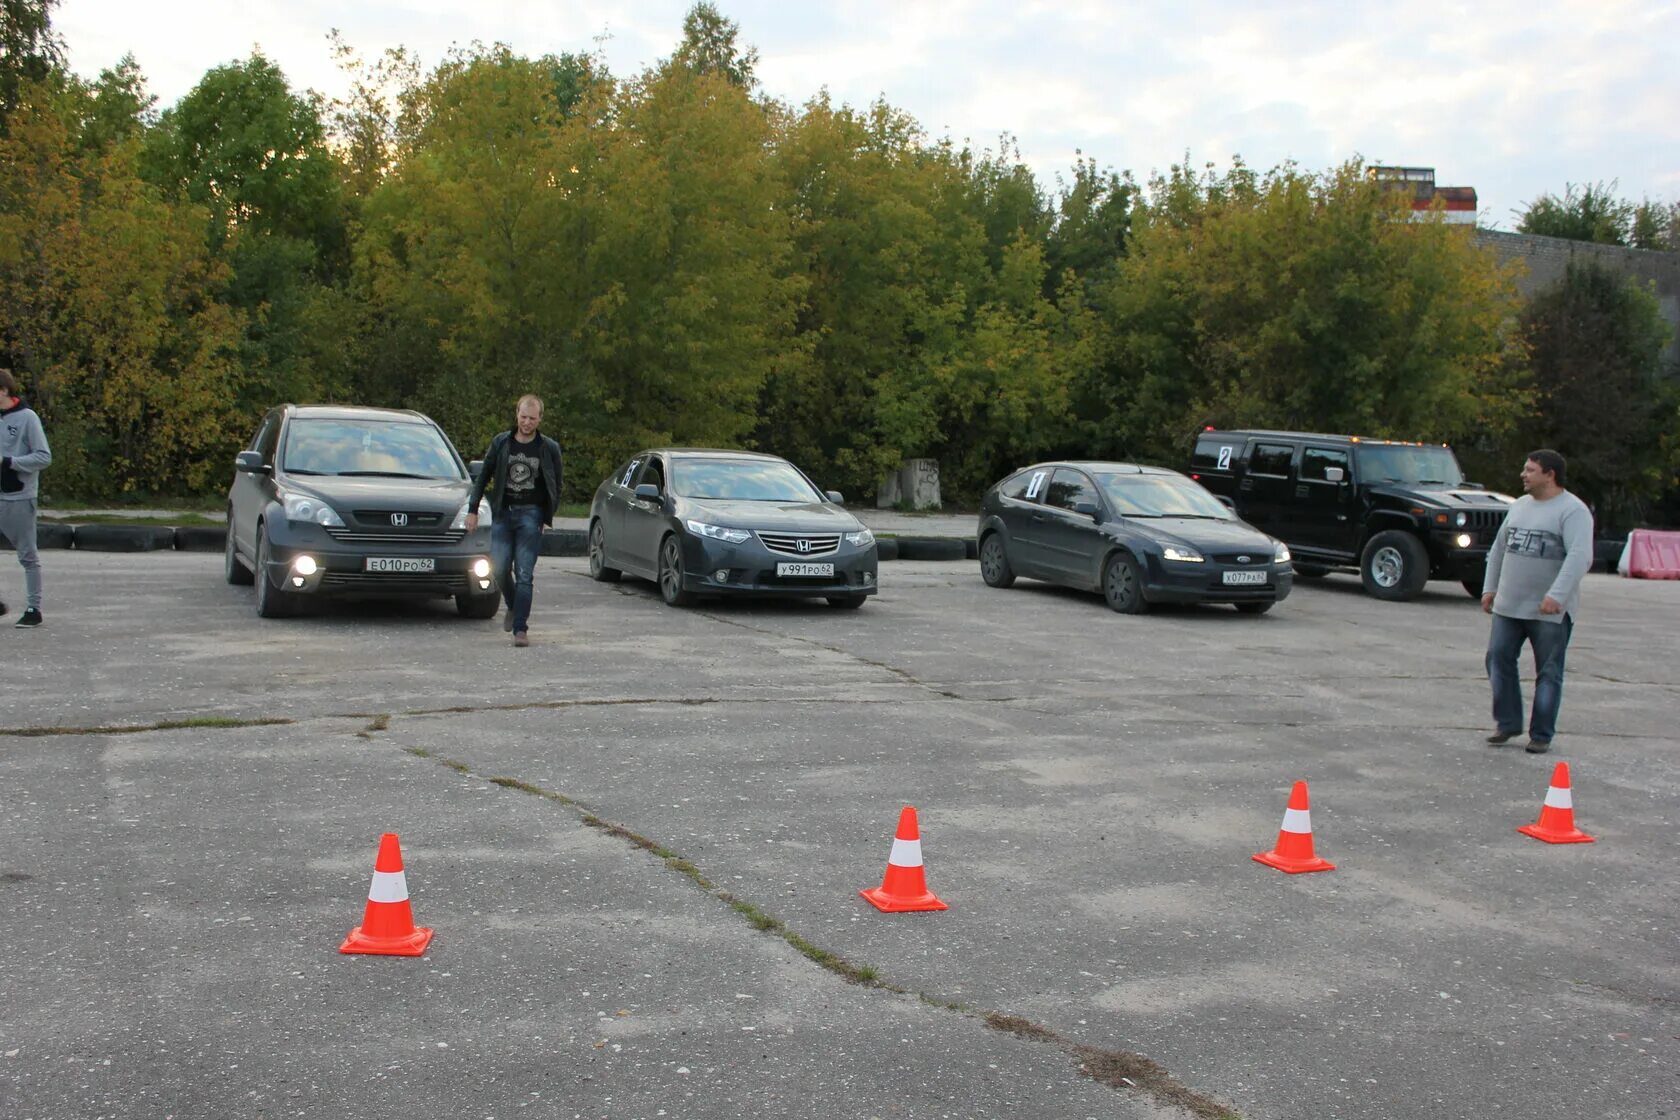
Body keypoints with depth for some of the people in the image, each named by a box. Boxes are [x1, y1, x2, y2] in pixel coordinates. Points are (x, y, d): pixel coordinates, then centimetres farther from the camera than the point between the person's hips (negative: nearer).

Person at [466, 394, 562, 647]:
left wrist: (547, 518, 3)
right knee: (499, 569, -5)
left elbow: (556, 486, 9)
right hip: (502, 512, 2)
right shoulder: (501, 443, 5)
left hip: (530, 514, -2)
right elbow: (483, 477, 11)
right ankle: (513, 607, 24)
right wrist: (473, 510, 6)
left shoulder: (549, 448, 2)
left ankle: (520, 628, -7)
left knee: (524, 574, -8)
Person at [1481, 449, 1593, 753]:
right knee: (1499, 660, 4)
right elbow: (1499, 548, 22)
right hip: (1508, 605, 7)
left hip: (1550, 612, -7)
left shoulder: (1573, 510, -10)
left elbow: (1580, 556, -22)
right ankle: (1507, 723, 16)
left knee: (1548, 673, 1)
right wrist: (1490, 587, 17)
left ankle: (1541, 735, 8)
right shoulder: (1519, 506, 14)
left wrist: (1556, 595, -30)